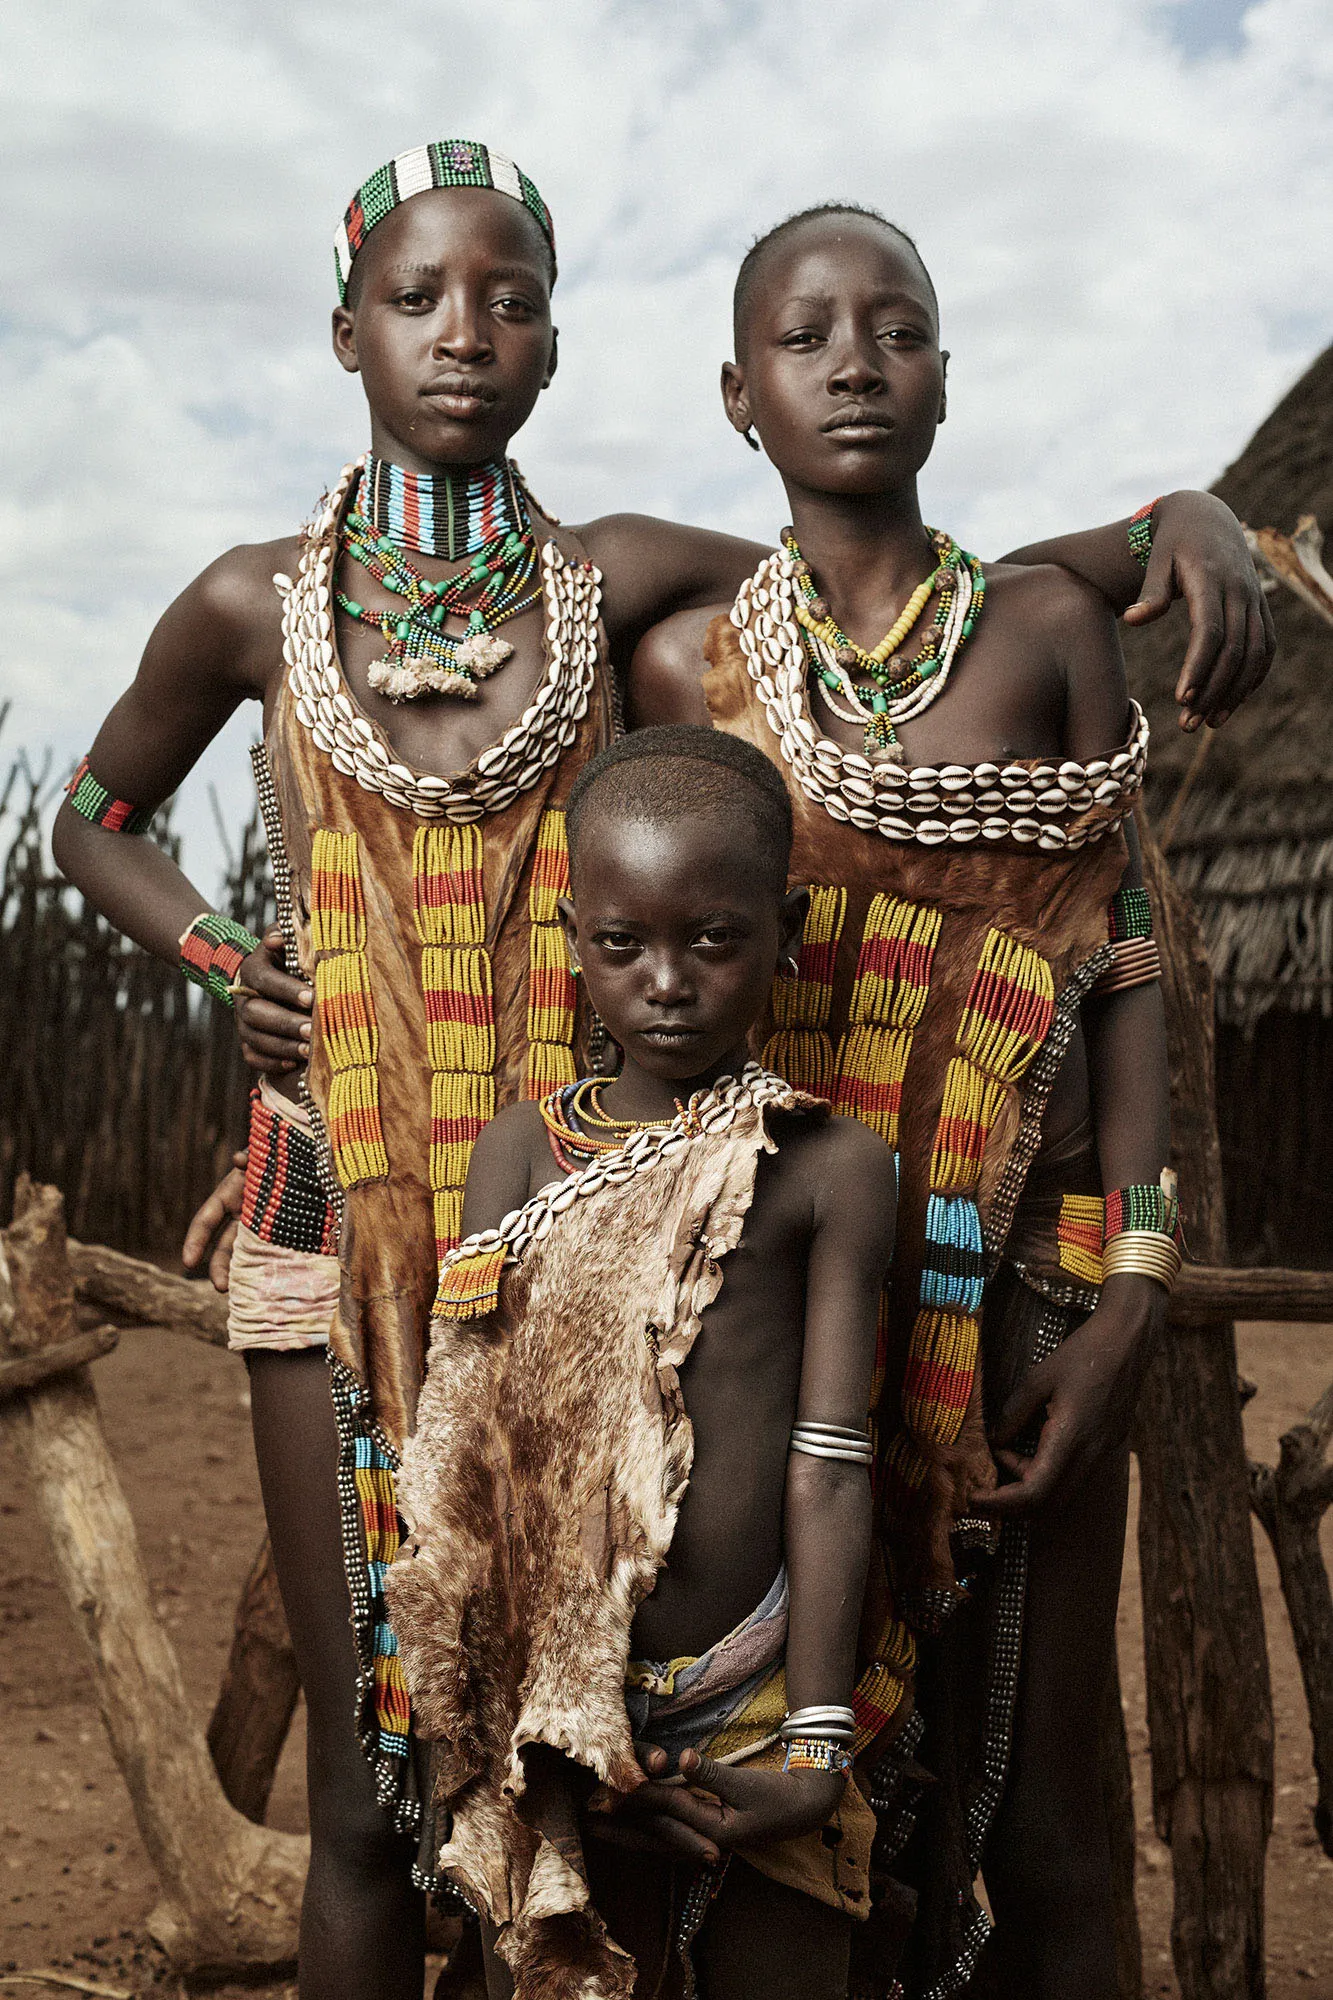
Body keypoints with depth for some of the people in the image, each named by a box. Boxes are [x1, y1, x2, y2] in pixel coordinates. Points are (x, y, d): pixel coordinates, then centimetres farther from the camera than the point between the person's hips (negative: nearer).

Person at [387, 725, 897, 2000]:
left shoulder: (829, 1168, -2)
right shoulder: (519, 1152, 2)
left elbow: (825, 1467, -6)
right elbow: (472, 1456, -1)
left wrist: (816, 1745, -10)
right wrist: (556, 1734, -8)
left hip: (760, 1714, -1)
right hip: (560, 1715, 1)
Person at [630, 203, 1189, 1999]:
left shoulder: (1050, 629, 4)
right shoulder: (689, 666, 6)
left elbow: (1124, 960, 1)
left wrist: (1133, 1284, -7)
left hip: (1023, 1269, 0)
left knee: (1036, 1812, 3)